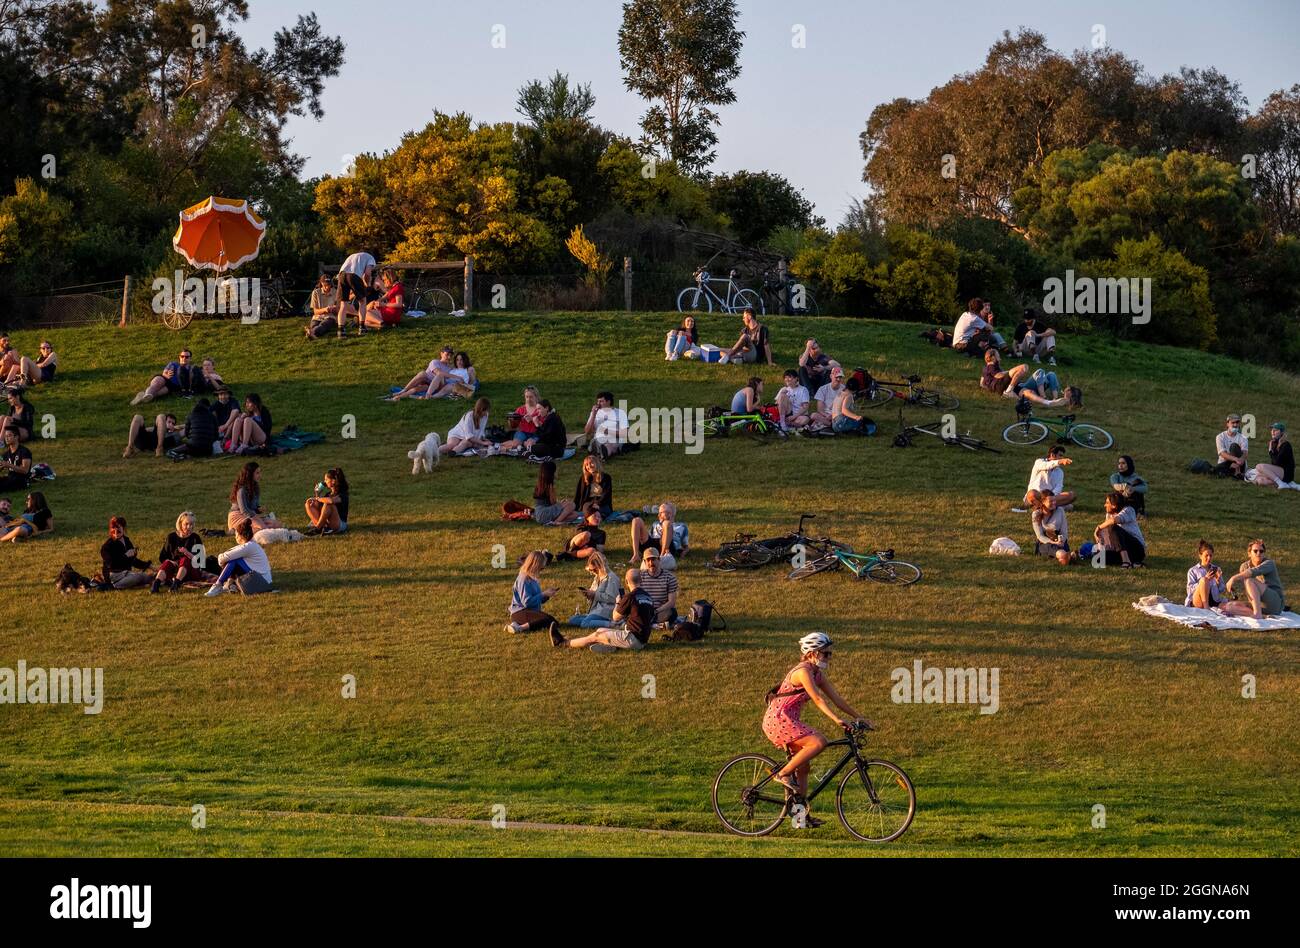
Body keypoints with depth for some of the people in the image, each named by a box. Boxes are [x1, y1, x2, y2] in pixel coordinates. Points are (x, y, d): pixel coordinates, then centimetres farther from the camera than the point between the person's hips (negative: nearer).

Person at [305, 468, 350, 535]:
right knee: (308, 504, -1)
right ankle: (321, 527, -20)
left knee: (328, 504, -32)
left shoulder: (342, 494, -12)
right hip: (325, 523, 8)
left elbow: (331, 500, -35)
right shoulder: (329, 493, 13)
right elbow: (318, 507, 15)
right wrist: (317, 494, 2)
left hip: (340, 524, -8)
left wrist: (317, 499, -18)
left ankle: (317, 528, -24)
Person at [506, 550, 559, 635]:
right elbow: (527, 602, -20)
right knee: (549, 619, -31)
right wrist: (543, 594, -12)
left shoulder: (533, 579, 17)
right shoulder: (524, 580, -12)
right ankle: (521, 628, -40)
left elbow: (539, 601, 23)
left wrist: (547, 593, 5)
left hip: (531, 611, 10)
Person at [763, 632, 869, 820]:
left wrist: (857, 717, 6)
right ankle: (783, 774, -14)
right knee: (819, 742, -23)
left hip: (787, 721, 10)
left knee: (803, 766, 11)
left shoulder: (817, 673, 12)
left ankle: (802, 814, 15)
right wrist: (837, 720, -34)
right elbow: (818, 699, -26)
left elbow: (835, 698, 12)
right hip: (778, 720, -10)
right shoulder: (803, 671, -17)